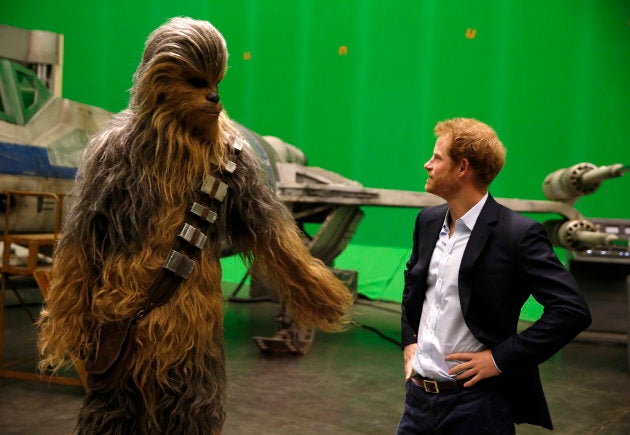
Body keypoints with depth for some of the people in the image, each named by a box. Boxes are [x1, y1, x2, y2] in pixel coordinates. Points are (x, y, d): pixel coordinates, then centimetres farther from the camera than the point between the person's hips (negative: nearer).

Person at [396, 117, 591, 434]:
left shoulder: (518, 234, -15)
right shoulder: (428, 221, 5)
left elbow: (573, 310, -18)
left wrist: (500, 358, -17)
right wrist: (409, 342, 10)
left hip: (477, 402, -6)